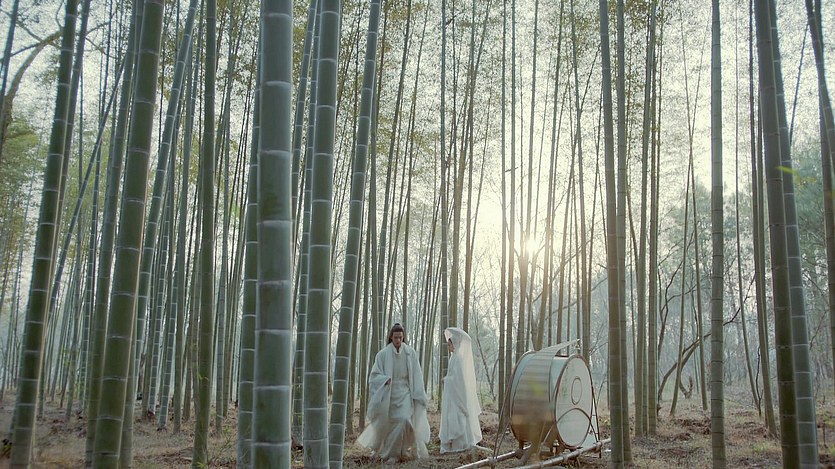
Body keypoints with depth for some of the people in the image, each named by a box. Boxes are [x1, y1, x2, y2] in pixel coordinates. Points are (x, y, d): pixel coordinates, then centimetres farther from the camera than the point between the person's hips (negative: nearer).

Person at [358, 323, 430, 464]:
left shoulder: (410, 353, -1)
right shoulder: (383, 354, -5)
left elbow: (416, 376, 3)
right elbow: (375, 375, -4)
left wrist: (418, 395, -2)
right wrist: (385, 380, -24)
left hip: (405, 393, 0)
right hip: (389, 394, 0)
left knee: (404, 420, -19)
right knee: (390, 424, 4)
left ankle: (394, 453, -4)